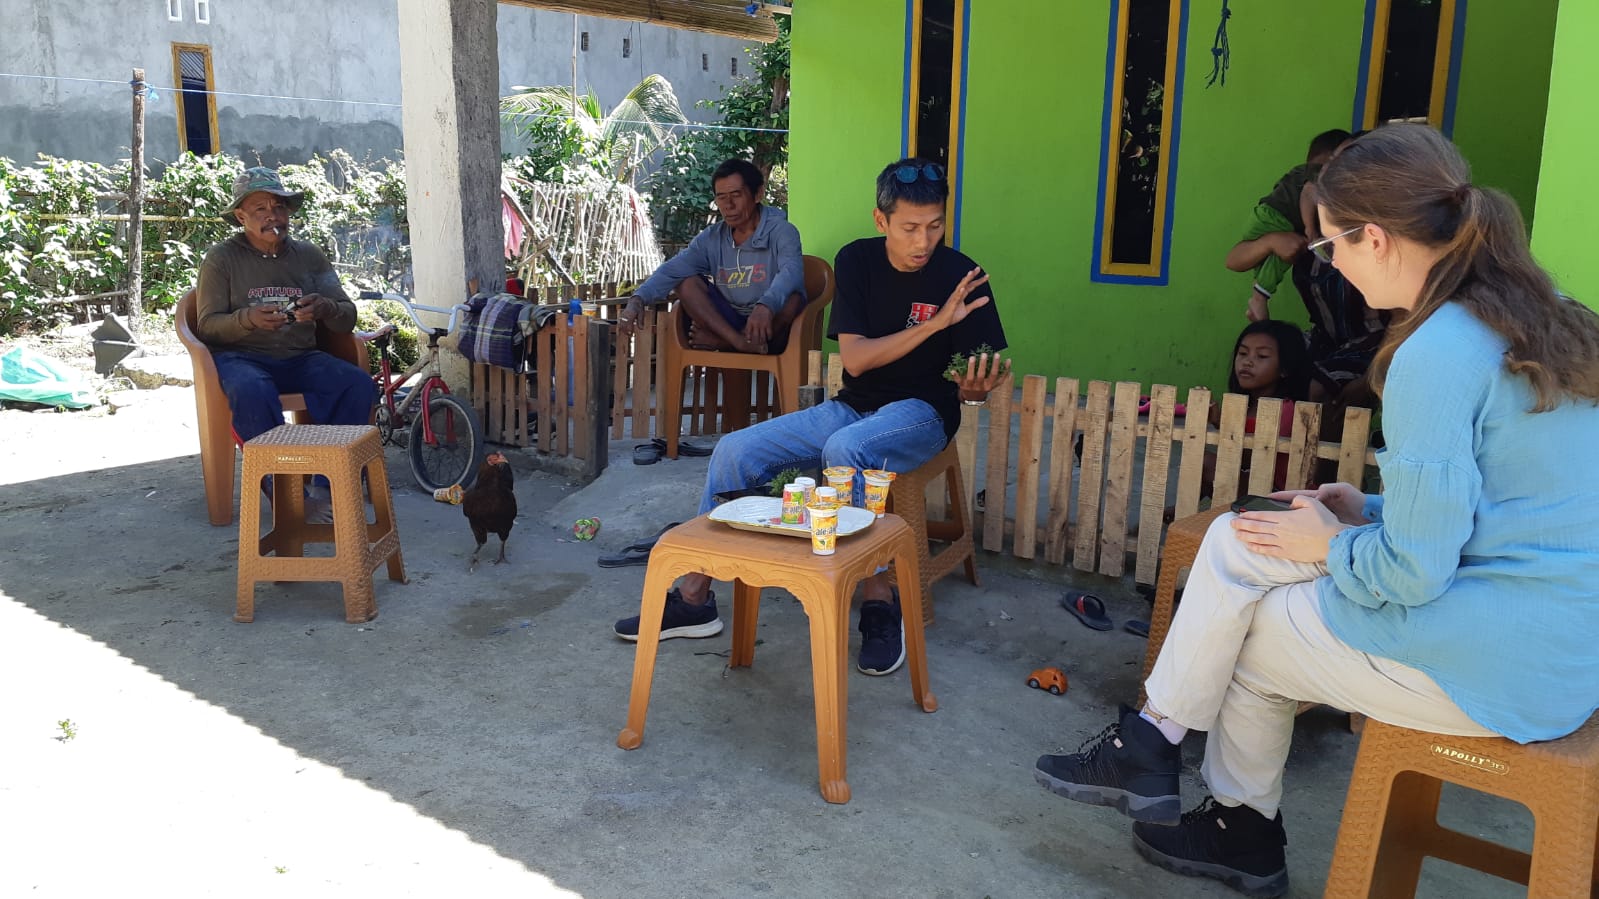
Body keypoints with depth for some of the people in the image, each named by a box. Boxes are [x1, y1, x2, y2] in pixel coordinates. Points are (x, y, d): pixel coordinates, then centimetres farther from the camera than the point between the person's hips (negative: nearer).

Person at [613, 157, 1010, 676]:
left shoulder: (959, 275, -10)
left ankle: (879, 598, -23)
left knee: (845, 450, -38)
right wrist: (934, 323, -22)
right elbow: (855, 359, -12)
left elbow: (975, 380, -5)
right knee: (735, 452, -12)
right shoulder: (857, 261, -2)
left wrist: (975, 388, -30)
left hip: (921, 413, -4)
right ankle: (694, 598, -2)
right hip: (852, 406, 4)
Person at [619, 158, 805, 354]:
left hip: (771, 331, -4)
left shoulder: (781, 231, -8)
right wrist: (637, 299, -27)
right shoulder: (711, 238, 6)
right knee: (686, 281, -11)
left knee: (792, 297, -33)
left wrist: (766, 306, -51)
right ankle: (739, 342, -30)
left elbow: (791, 271, -30)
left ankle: (718, 341, -21)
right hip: (727, 322, 4)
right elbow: (672, 269, -8)